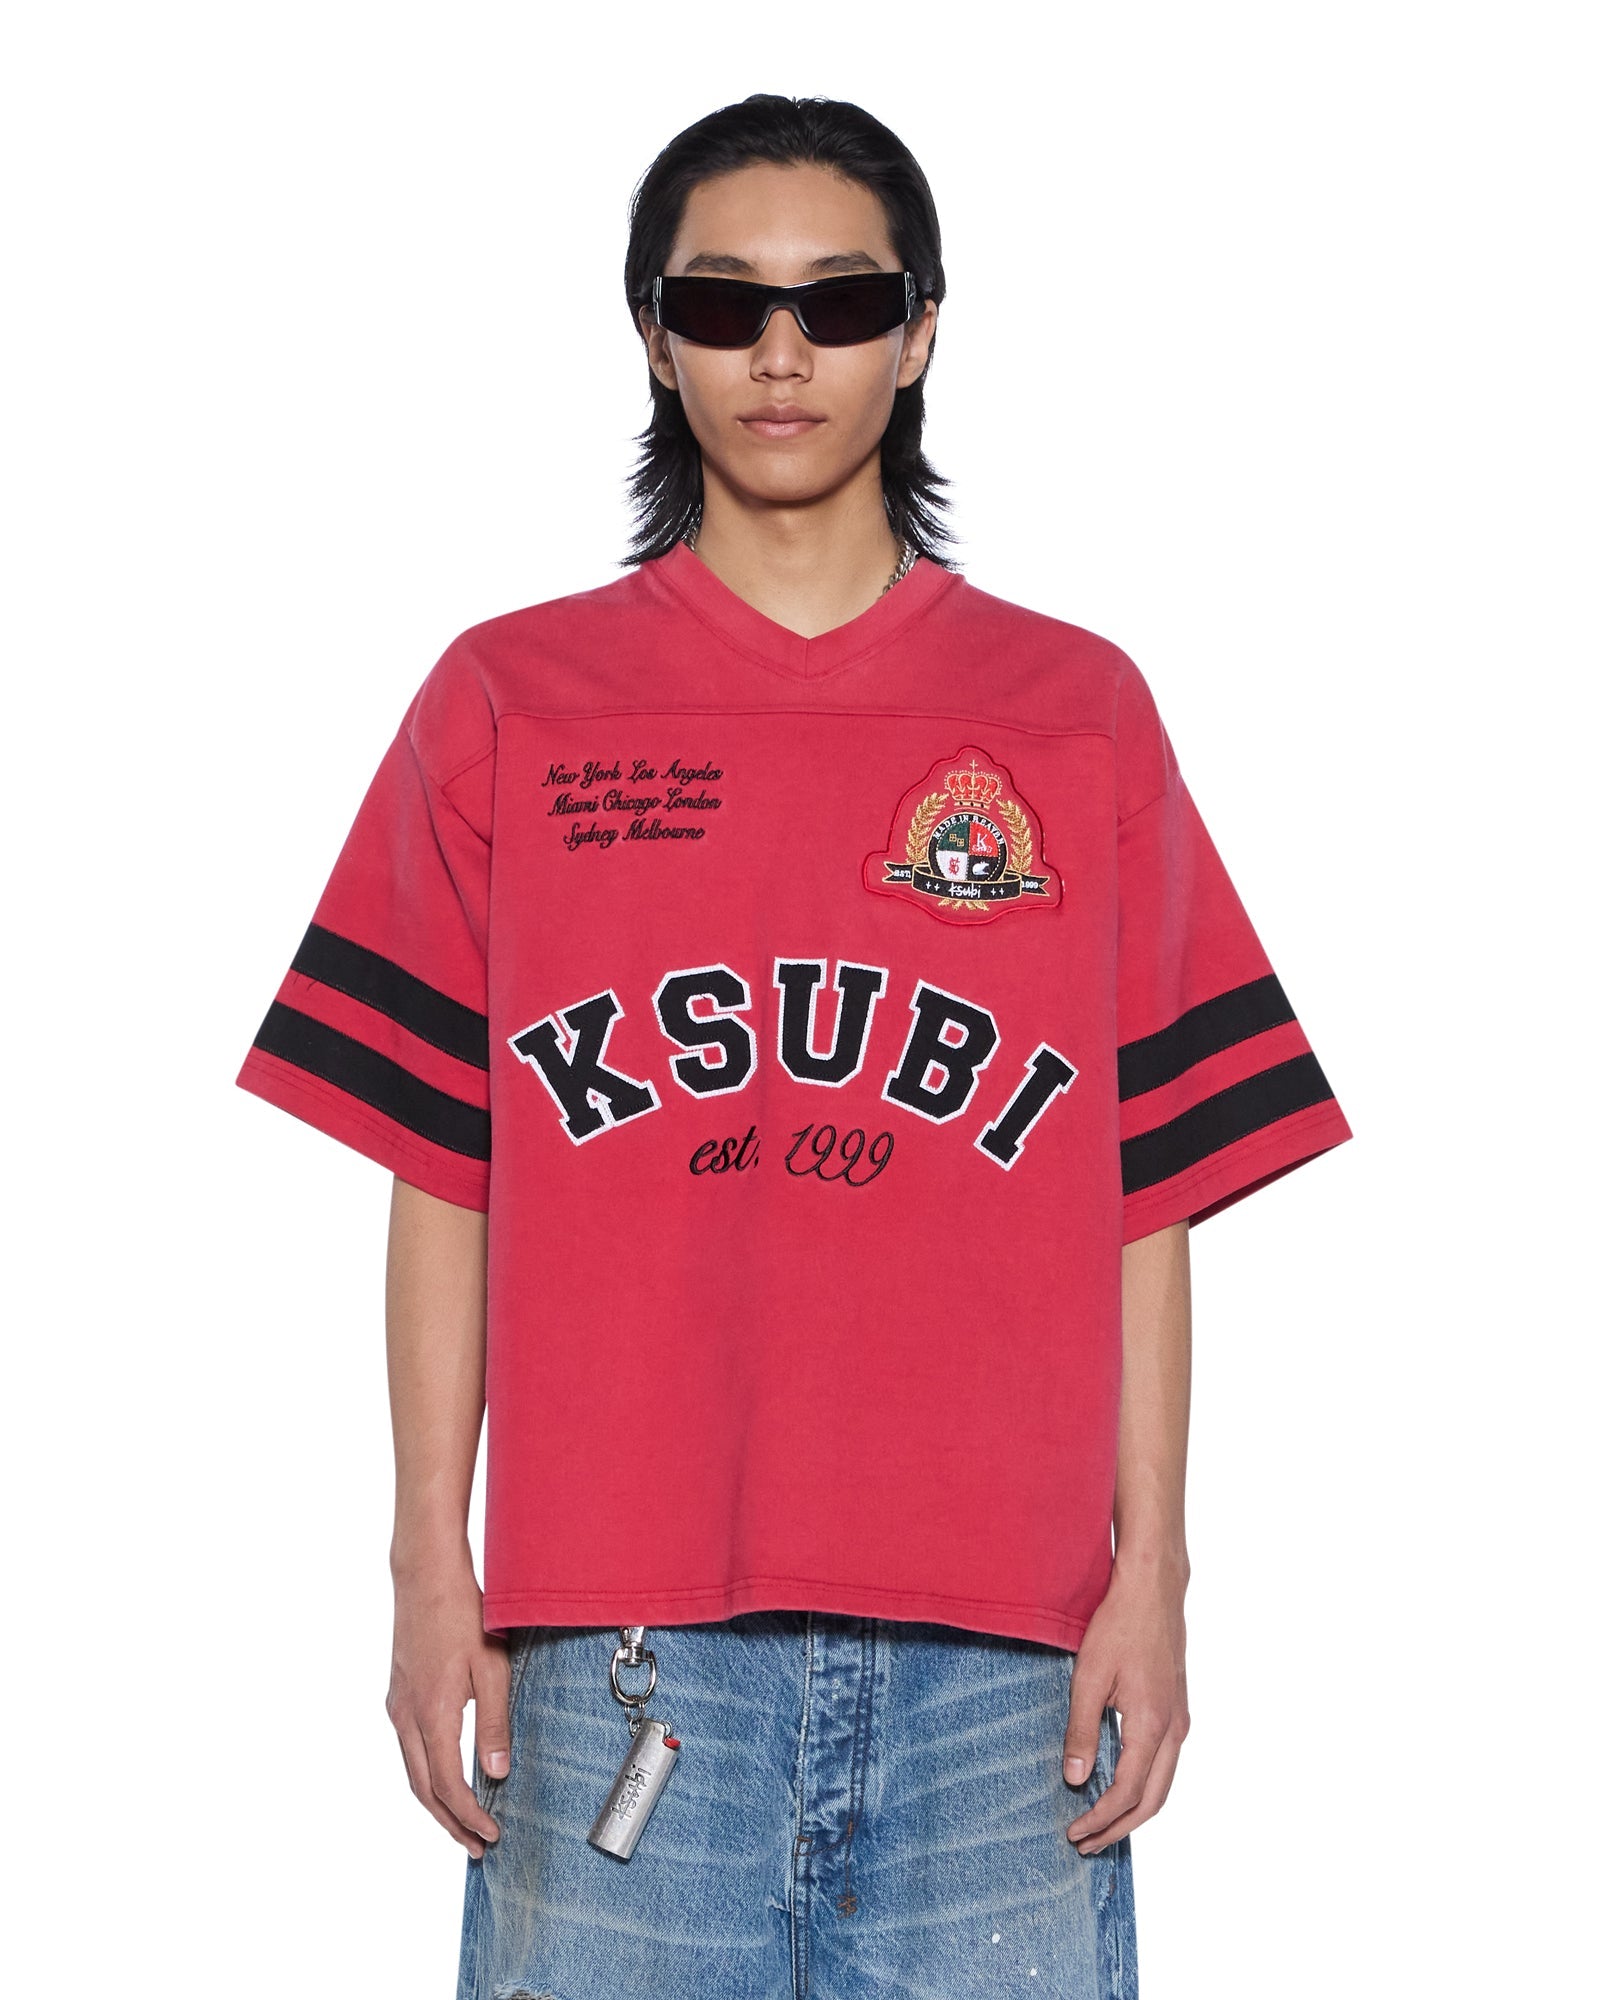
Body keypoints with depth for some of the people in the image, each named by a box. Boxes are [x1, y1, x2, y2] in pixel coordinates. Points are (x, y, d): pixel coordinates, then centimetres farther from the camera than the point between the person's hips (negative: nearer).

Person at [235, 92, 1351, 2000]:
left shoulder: (1076, 715, 11)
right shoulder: (509, 702, 10)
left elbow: (1146, 1185, 8)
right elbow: (442, 1174, 8)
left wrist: (1151, 1573, 1)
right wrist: (431, 1564, 2)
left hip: (994, 1639, 1)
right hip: (620, 1638, 0)